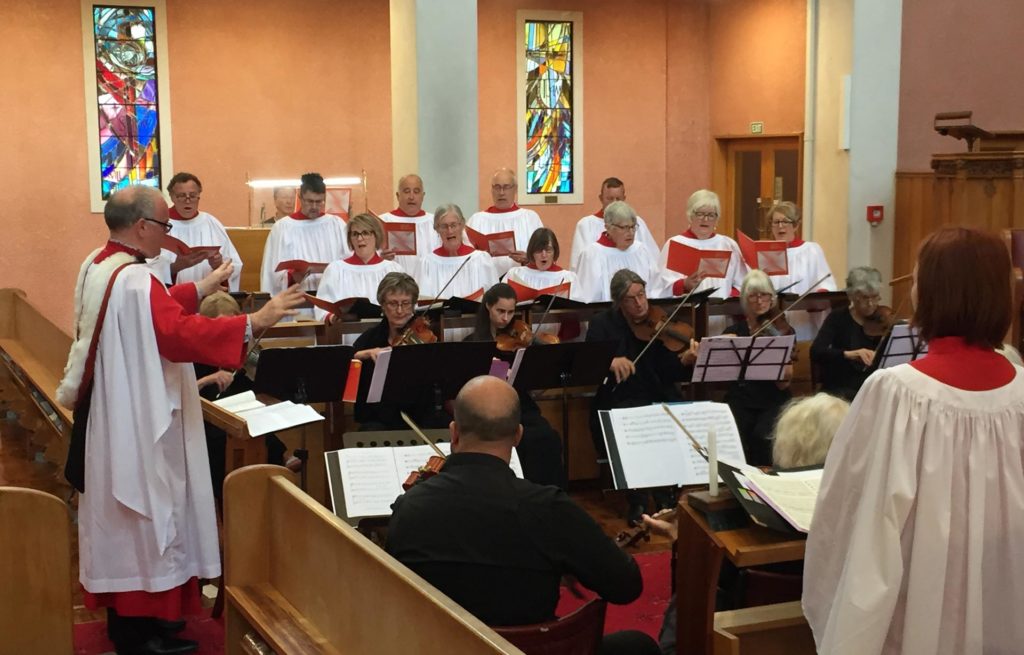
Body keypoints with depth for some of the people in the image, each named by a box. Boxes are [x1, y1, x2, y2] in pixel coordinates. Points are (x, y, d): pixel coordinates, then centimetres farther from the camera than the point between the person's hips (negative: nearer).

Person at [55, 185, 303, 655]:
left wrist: (201, 289, 20)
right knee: (143, 517, 0)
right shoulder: (134, 281, -24)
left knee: (122, 518, 18)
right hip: (136, 425, -10)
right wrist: (255, 322, -35)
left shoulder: (97, 267, 8)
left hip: (110, 416, 10)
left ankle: (122, 614, 30)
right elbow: (181, 335, -33)